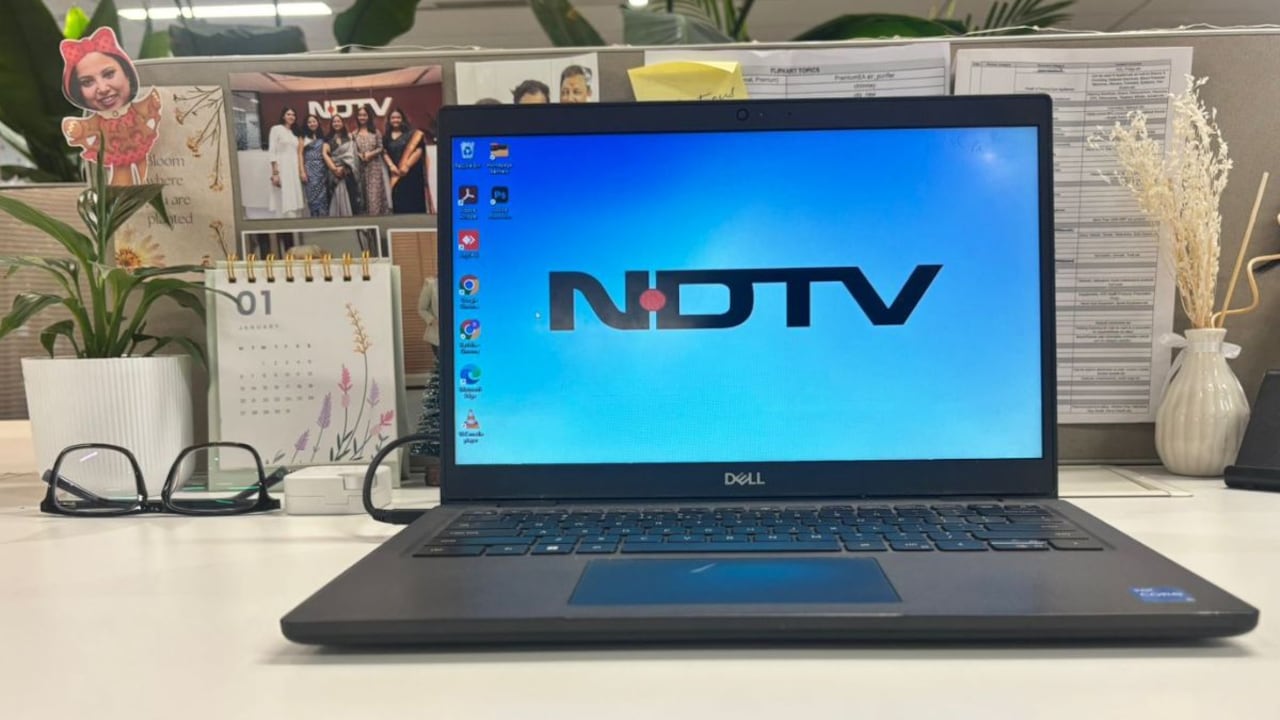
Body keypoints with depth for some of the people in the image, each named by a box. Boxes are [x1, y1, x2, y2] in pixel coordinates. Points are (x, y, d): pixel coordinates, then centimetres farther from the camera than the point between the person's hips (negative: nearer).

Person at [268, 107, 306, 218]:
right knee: (284, 203, -12)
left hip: (294, 170, 7)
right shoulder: (276, 129, 0)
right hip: (282, 169, -6)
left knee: (294, 202, 4)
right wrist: (275, 172, -16)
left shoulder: (294, 133, 19)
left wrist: (300, 171, 8)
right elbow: (272, 152, -7)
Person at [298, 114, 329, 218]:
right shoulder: (304, 137, 6)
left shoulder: (322, 137, 14)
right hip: (310, 169, -3)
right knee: (313, 194, -7)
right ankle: (315, 217, -5)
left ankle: (323, 217, 1)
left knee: (323, 195, -2)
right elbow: (300, 154, 1)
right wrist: (302, 171, -9)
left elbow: (325, 153, 12)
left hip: (321, 169, 3)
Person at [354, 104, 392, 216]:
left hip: (375, 166, -1)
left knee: (375, 192, -4)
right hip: (361, 167, 1)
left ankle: (376, 214, -2)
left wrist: (371, 154, -14)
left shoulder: (375, 131, 5)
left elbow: (381, 148, 1)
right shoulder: (354, 133, 5)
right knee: (363, 193, 2)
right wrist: (361, 156, -15)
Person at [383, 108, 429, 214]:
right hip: (396, 173, 2)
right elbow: (385, 153, 7)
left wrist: (407, 166, -14)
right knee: (399, 197, -2)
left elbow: (419, 150, -6)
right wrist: (391, 166, -11)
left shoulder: (411, 133, 2)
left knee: (413, 196, -4)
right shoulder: (387, 137, 12)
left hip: (411, 171, -2)